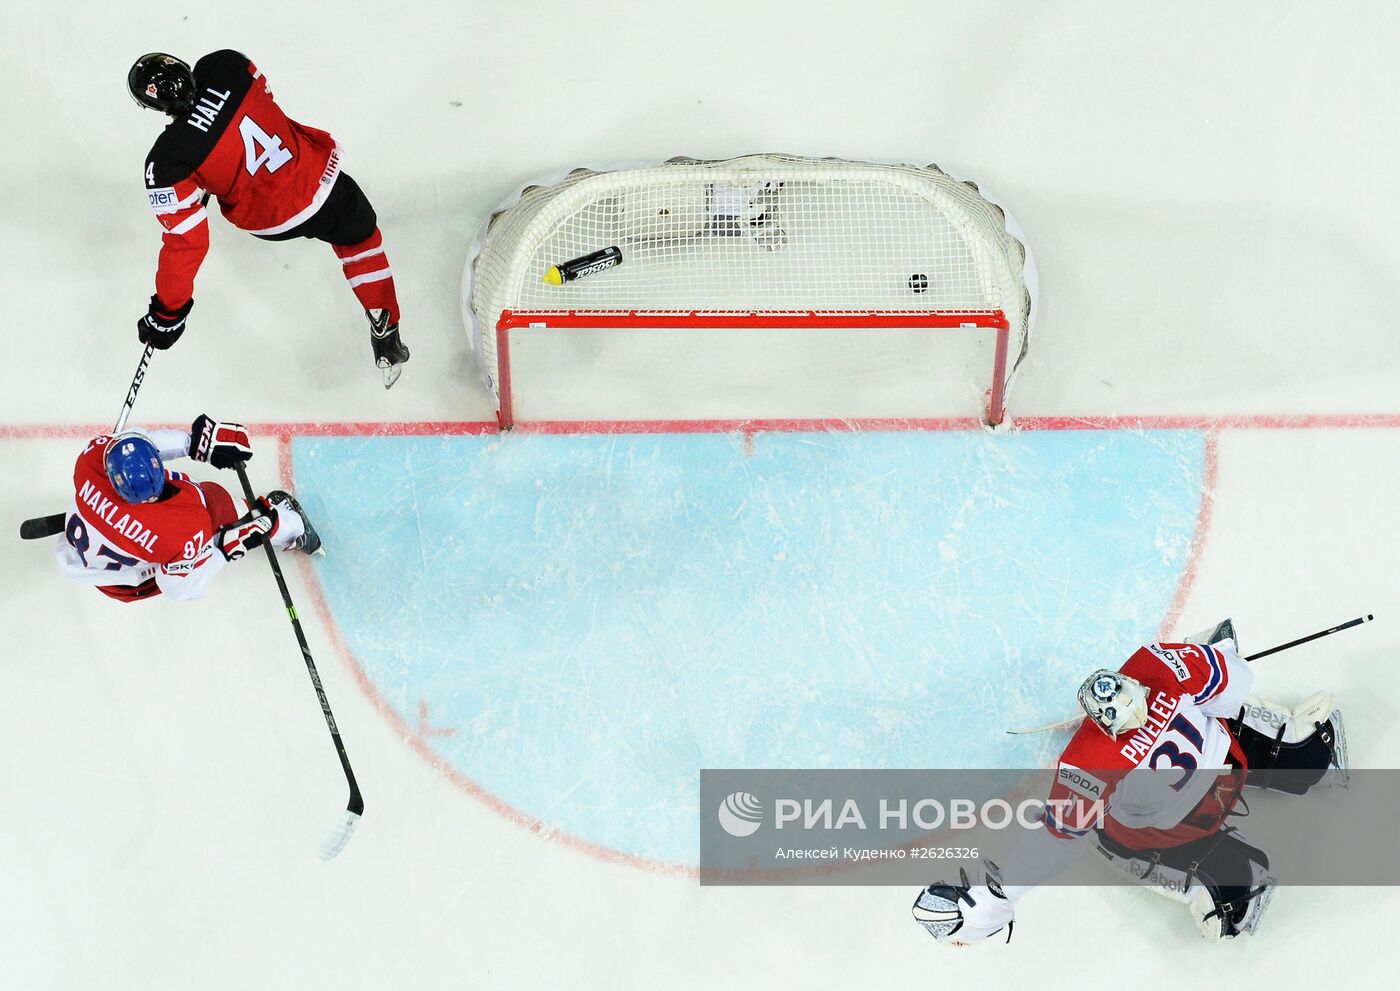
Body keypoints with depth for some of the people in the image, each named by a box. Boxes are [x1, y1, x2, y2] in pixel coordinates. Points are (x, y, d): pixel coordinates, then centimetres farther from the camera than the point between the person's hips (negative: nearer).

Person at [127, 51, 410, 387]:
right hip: (324, 177, 1)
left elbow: (186, 240, -25)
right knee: (360, 238, 26)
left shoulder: (167, 161, -27)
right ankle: (387, 340, 25)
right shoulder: (226, 65, -20)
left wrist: (167, 314, -15)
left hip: (269, 220, -1)